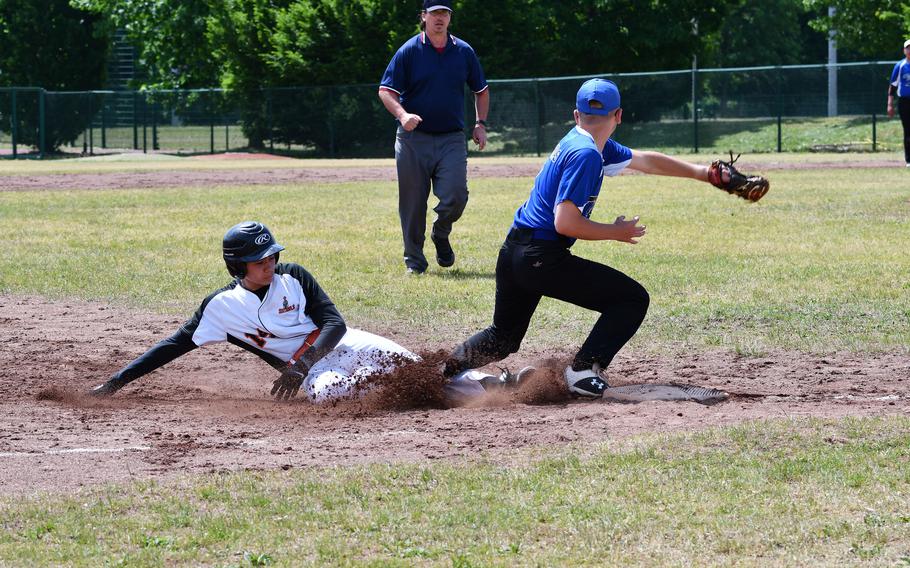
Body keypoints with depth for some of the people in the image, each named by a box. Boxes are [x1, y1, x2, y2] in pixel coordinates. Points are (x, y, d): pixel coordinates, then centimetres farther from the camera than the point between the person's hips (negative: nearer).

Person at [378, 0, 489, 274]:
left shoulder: (464, 51, 8)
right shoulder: (409, 51, -2)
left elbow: (481, 90, 20)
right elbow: (385, 90, -4)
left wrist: (480, 124, 8)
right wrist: (402, 115, -22)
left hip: (452, 139, 2)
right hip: (413, 139, -1)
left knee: (455, 196, -14)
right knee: (413, 203, 1)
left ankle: (441, 235, 17)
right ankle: (414, 261, 14)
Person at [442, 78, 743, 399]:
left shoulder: (577, 142, 14)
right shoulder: (586, 154, -16)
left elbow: (644, 160, 26)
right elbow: (565, 223, -22)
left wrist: (700, 173, 30)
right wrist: (617, 232, -8)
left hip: (512, 253, 9)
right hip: (543, 257, -9)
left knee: (502, 338, 25)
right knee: (634, 299, -3)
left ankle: (444, 369, 10)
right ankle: (584, 370, -11)